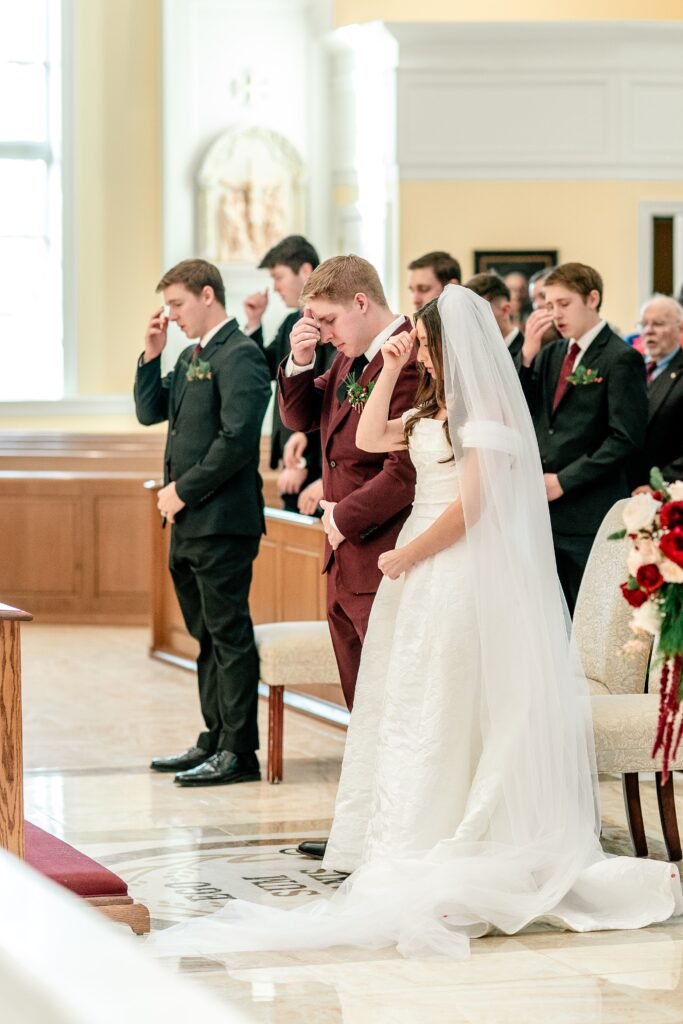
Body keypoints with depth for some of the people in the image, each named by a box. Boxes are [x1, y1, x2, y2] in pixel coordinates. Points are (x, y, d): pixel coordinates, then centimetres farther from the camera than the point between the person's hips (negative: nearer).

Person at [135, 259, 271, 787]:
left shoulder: (240, 356, -13)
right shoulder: (191, 356, 17)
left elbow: (236, 438, -21)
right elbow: (151, 411, 19)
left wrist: (184, 490, -15)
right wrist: (151, 356, 7)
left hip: (222, 520, -10)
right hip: (189, 522, 10)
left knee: (230, 635, -5)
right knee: (207, 635, 15)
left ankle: (240, 752, -1)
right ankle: (215, 739, 23)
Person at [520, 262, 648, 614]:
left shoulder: (621, 359, -6)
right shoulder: (549, 354, 16)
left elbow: (625, 439, -12)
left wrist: (564, 481, -13)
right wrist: (527, 355, -1)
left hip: (588, 517, -6)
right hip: (543, 510, 6)